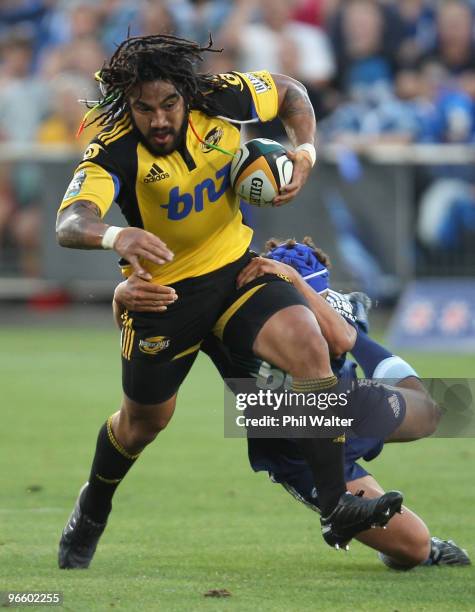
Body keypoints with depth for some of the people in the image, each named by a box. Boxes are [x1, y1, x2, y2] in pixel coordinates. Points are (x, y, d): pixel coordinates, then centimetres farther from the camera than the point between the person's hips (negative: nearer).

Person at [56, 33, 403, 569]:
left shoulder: (222, 100, -16)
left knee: (307, 344, -24)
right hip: (163, 288, -2)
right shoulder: (114, 152, -26)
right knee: (145, 419, 15)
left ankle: (335, 508, -23)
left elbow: (290, 92, 7)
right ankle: (92, 509, 48)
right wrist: (115, 237, -65)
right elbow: (69, 223, -44)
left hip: (234, 265, 2)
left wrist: (304, 152, -11)